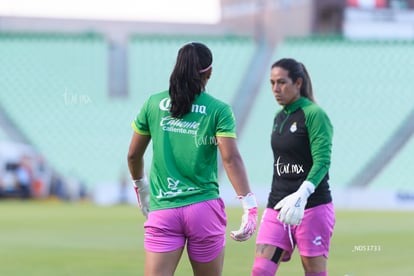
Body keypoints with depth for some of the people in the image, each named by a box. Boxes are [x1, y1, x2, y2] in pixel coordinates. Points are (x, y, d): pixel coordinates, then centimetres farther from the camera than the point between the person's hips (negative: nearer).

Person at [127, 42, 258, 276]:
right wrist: (250, 206, -16)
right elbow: (231, 159, -13)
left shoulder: (153, 104, 6)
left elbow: (134, 155, 13)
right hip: (204, 208, -1)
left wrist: (140, 186, 31)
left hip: (162, 211, 1)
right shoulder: (219, 111, -2)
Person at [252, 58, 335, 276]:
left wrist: (301, 195, -34)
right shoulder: (279, 117, 13)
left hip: (312, 206, -7)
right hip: (277, 208, 7)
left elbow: (322, 161, -21)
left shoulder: (314, 115, -11)